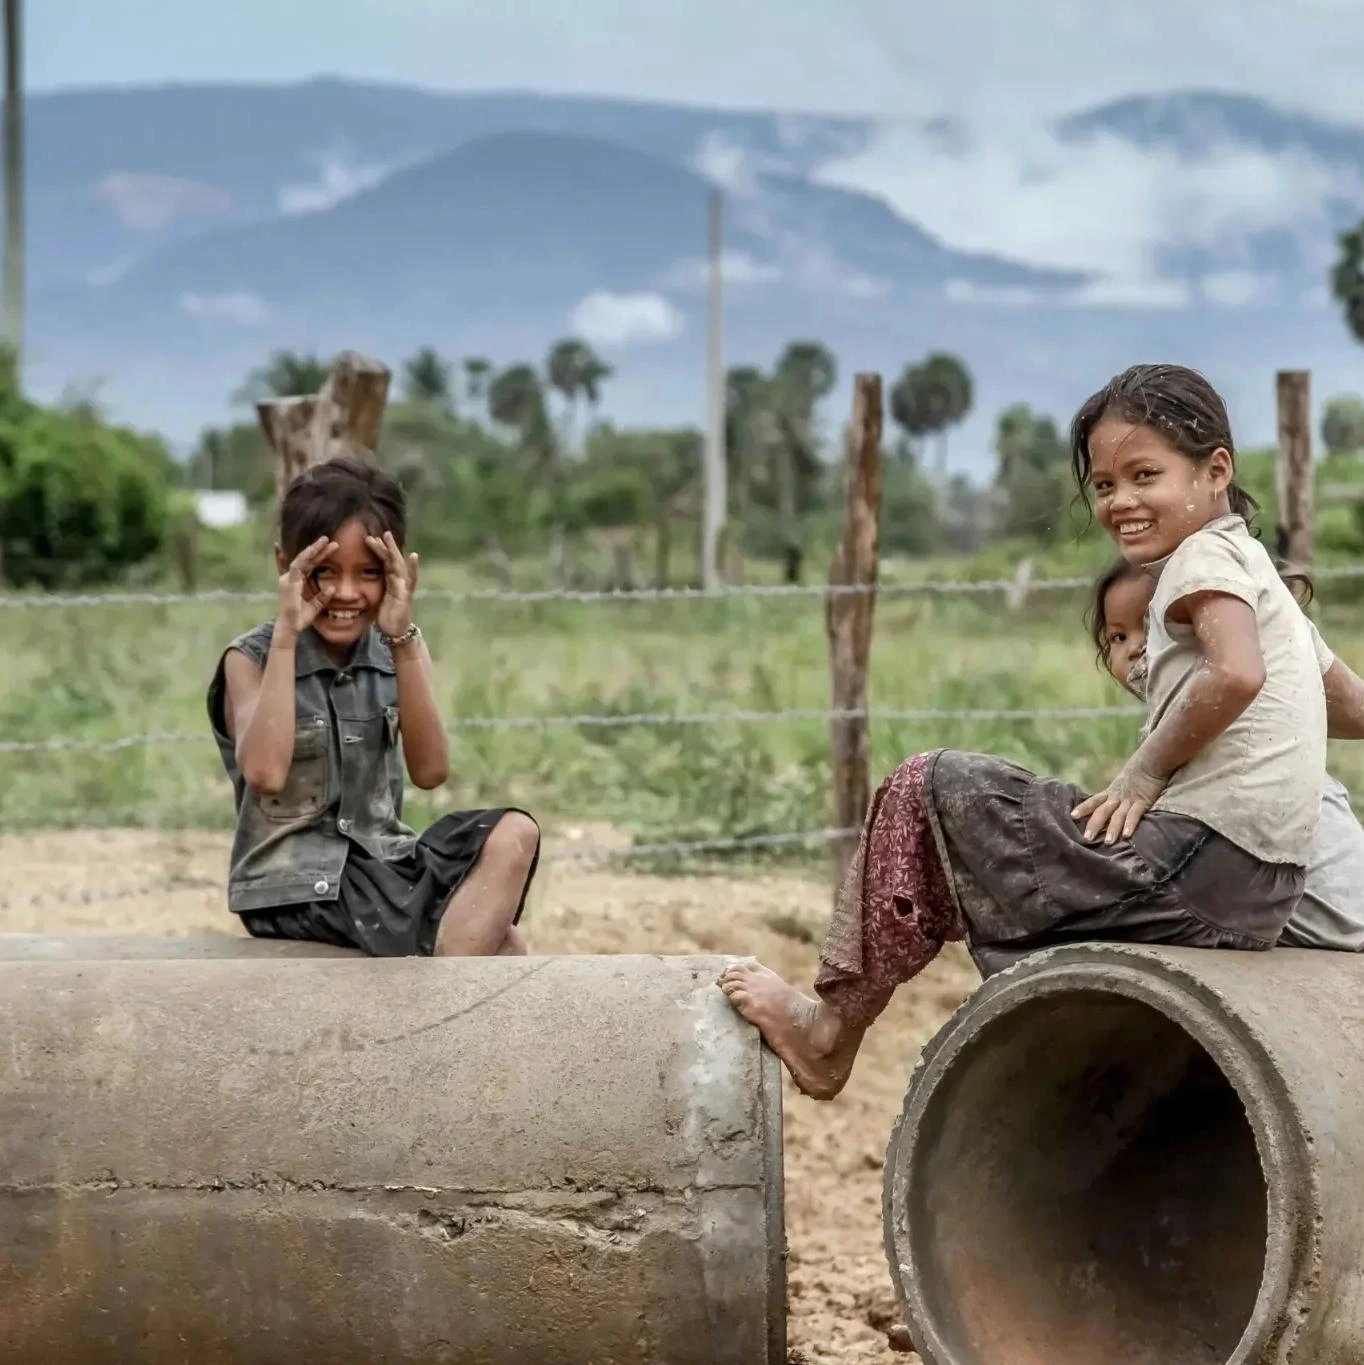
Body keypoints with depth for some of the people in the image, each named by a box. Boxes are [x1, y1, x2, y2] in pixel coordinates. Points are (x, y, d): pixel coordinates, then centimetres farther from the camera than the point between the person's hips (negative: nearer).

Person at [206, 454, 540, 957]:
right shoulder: (251, 660, -4)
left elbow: (430, 771, -8)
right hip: (295, 886, -6)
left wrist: (403, 639, -16)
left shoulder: (399, 654, 8)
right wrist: (286, 634, -20)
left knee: (514, 834, -22)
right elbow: (265, 773, -23)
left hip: (385, 866, 6)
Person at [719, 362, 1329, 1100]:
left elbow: (1236, 675, -27)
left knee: (927, 789, -1)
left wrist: (1144, 772, -13)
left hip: (1197, 858, -10)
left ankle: (834, 1025, 5)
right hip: (1262, 890, 10)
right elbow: (1346, 701, 28)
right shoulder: (1254, 562, 22)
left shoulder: (1204, 558, -7)